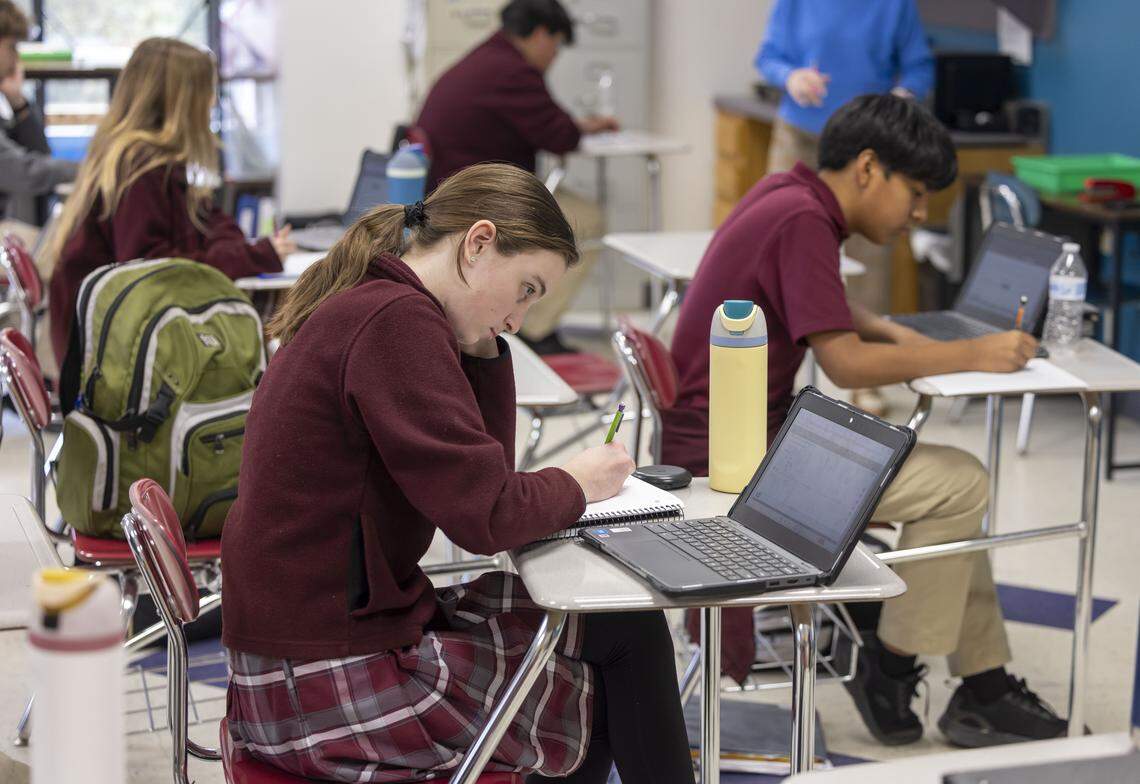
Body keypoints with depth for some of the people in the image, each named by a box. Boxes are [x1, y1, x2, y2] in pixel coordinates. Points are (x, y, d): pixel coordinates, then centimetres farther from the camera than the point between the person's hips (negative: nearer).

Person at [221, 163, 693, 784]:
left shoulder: (362, 310, 12)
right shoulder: (396, 320, -20)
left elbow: (482, 470, 16)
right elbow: (485, 517, -22)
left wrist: (485, 343, 6)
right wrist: (576, 482, -4)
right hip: (333, 692, -10)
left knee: (622, 627, 17)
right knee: (628, 633, 1)